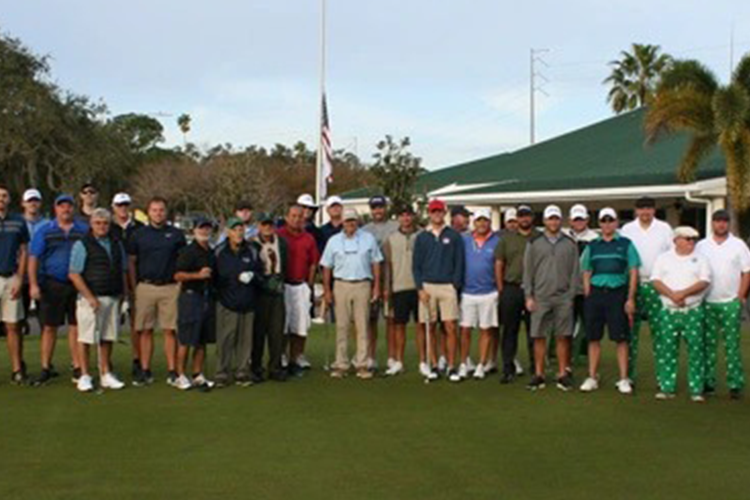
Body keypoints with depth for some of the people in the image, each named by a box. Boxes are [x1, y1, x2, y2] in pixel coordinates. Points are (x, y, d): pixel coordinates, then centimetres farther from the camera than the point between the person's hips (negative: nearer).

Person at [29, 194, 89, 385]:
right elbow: (33, 258, 2)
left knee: (76, 326, 4)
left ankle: (77, 368, 11)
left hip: (78, 284, 1)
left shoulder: (84, 230, 7)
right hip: (52, 285, 0)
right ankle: (46, 368, 10)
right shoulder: (45, 231, 5)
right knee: (49, 327, 3)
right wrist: (33, 284, -8)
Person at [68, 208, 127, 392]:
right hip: (91, 299, -5)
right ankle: (84, 376, 5)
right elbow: (74, 274, -10)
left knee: (108, 338, 10)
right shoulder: (82, 245, -4)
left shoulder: (117, 244, 14)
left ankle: (106, 374, 18)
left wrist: (123, 294, 10)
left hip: (113, 299, 6)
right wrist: (90, 297, -14)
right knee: (86, 337, -2)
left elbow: (123, 271, 20)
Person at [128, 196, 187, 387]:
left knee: (170, 330, -1)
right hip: (145, 287, 1)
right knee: (145, 331, 3)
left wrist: (182, 284, 3)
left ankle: (172, 371, 4)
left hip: (170, 287, -1)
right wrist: (134, 287, 3)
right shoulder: (139, 234, 9)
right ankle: (145, 371, 9)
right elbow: (131, 262, 11)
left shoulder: (176, 234, 7)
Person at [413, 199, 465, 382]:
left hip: (448, 286, -2)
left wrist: (455, 285, -6)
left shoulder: (454, 236, 4)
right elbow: (416, 265, 8)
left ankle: (451, 367, -2)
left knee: (450, 327, -6)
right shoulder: (422, 237, 9)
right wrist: (420, 288, -2)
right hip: (427, 286, 2)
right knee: (431, 328, 4)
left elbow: (459, 263, 4)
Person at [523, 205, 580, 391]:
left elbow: (575, 271, 6)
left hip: (563, 298, 0)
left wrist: (571, 295, -2)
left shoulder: (570, 244, 7)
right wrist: (529, 296, -1)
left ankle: (563, 374, 10)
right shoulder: (534, 243, 6)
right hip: (540, 298, 0)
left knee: (563, 337, 1)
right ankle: (538, 375, 9)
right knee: (539, 337, 1)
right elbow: (528, 271, 5)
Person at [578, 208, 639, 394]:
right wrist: (587, 296, 3)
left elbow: (633, 272, 2)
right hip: (596, 292, 2)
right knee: (594, 338, 4)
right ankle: (592, 377, 12)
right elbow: (586, 273, 14)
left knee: (621, 338, -1)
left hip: (617, 293, -2)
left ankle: (623, 379, 4)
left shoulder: (626, 244, 4)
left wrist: (631, 298, -5)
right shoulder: (592, 246, 11)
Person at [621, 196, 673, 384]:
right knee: (631, 330, 1)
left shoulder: (664, 229, 9)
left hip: (657, 285, -1)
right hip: (632, 284, 1)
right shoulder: (627, 229, 10)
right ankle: (630, 373, 7)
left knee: (659, 329, -3)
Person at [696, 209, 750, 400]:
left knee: (732, 345, -2)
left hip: (731, 303, -2)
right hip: (707, 303, 2)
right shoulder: (701, 246, 8)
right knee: (708, 344, 4)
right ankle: (708, 382, 9)